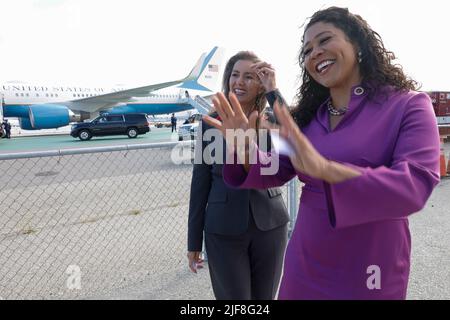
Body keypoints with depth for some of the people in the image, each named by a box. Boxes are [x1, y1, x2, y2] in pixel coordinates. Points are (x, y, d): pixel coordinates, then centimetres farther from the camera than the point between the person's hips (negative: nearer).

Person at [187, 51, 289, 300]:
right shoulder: (210, 122, -2)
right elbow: (200, 181, -1)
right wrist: (194, 240, 0)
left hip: (270, 225, 2)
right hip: (224, 230, -1)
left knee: (265, 296, 17)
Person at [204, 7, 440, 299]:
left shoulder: (408, 105, -11)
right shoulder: (309, 115, 3)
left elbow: (415, 186, -26)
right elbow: (276, 172, 4)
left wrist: (323, 167, -38)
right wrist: (244, 150, -17)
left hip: (368, 275, -4)